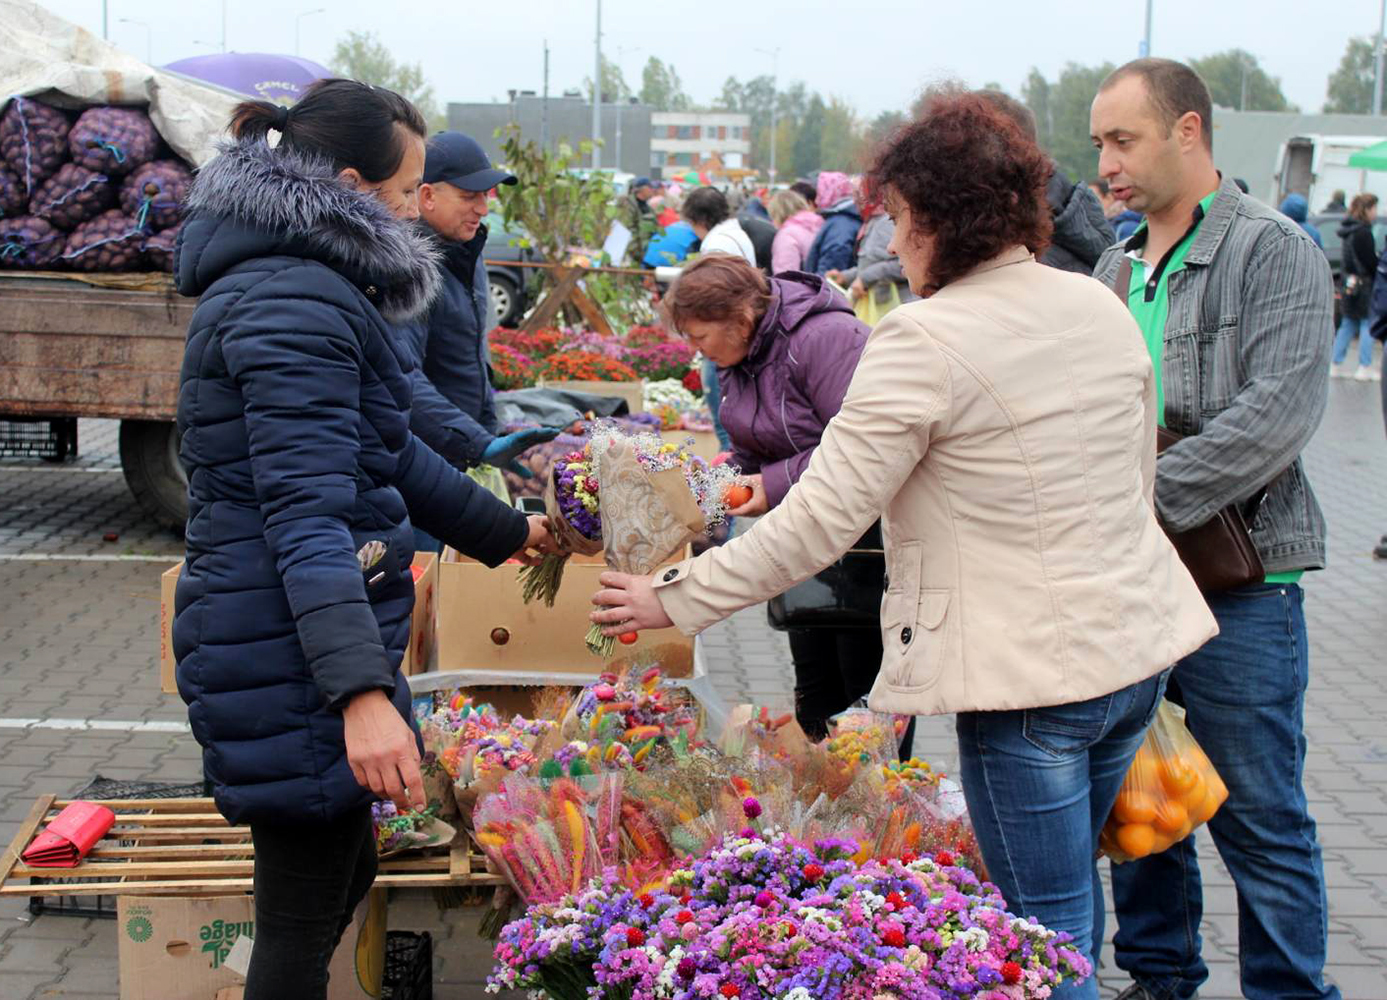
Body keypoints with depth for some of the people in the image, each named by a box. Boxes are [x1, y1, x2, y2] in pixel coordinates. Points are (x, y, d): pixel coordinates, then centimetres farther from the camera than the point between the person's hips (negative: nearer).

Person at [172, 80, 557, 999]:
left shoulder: (314, 289, 15)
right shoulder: (294, 307, -19)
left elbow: (390, 455, 27)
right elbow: (306, 517, -28)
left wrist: (502, 532, 37)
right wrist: (363, 693, -36)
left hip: (297, 639, 11)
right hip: (292, 656, -11)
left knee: (343, 874, 20)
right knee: (303, 919, -2)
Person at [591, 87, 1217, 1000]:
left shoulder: (925, 341, -17)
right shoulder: (1103, 309, 6)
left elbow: (818, 523, -18)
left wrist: (676, 599, -9)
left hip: (1035, 675, -8)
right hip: (1138, 648, 8)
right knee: (1066, 897, 23)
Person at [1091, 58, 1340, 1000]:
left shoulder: (1274, 252, -9)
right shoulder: (1116, 269, 13)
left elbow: (1278, 413, -20)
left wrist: (1143, 498, -23)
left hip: (1238, 582, -7)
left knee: (1260, 816, 1)